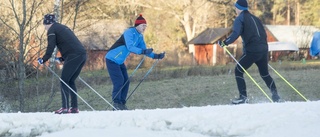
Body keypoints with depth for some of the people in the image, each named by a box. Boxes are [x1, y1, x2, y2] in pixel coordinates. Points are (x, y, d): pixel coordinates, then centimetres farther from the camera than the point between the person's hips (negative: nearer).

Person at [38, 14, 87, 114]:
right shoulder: (63, 27, 28)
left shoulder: (52, 30, 3)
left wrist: (43, 60, 1)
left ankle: (65, 107, -12)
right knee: (70, 81, 14)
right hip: (82, 54, 8)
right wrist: (62, 58, 35)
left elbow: (51, 47, -7)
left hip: (74, 56, -8)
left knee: (64, 81, -3)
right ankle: (74, 107, 8)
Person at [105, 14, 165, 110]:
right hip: (112, 60, -9)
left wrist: (155, 56, -5)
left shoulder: (140, 37, 6)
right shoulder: (129, 32, -21)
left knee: (126, 82, 2)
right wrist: (143, 51, -46)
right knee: (119, 81, -16)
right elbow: (129, 47, -35)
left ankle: (121, 104, 6)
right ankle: (116, 103, -12)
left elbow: (144, 50, 8)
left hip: (120, 62, 9)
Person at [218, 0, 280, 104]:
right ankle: (275, 95, 18)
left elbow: (235, 34, -17)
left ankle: (243, 97, -6)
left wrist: (224, 43, -9)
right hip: (263, 50, 7)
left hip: (251, 51, -7)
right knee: (264, 73, 22)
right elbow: (264, 34, 22)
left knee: (238, 71, 3)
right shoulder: (254, 18, 21)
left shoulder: (240, 19, -2)